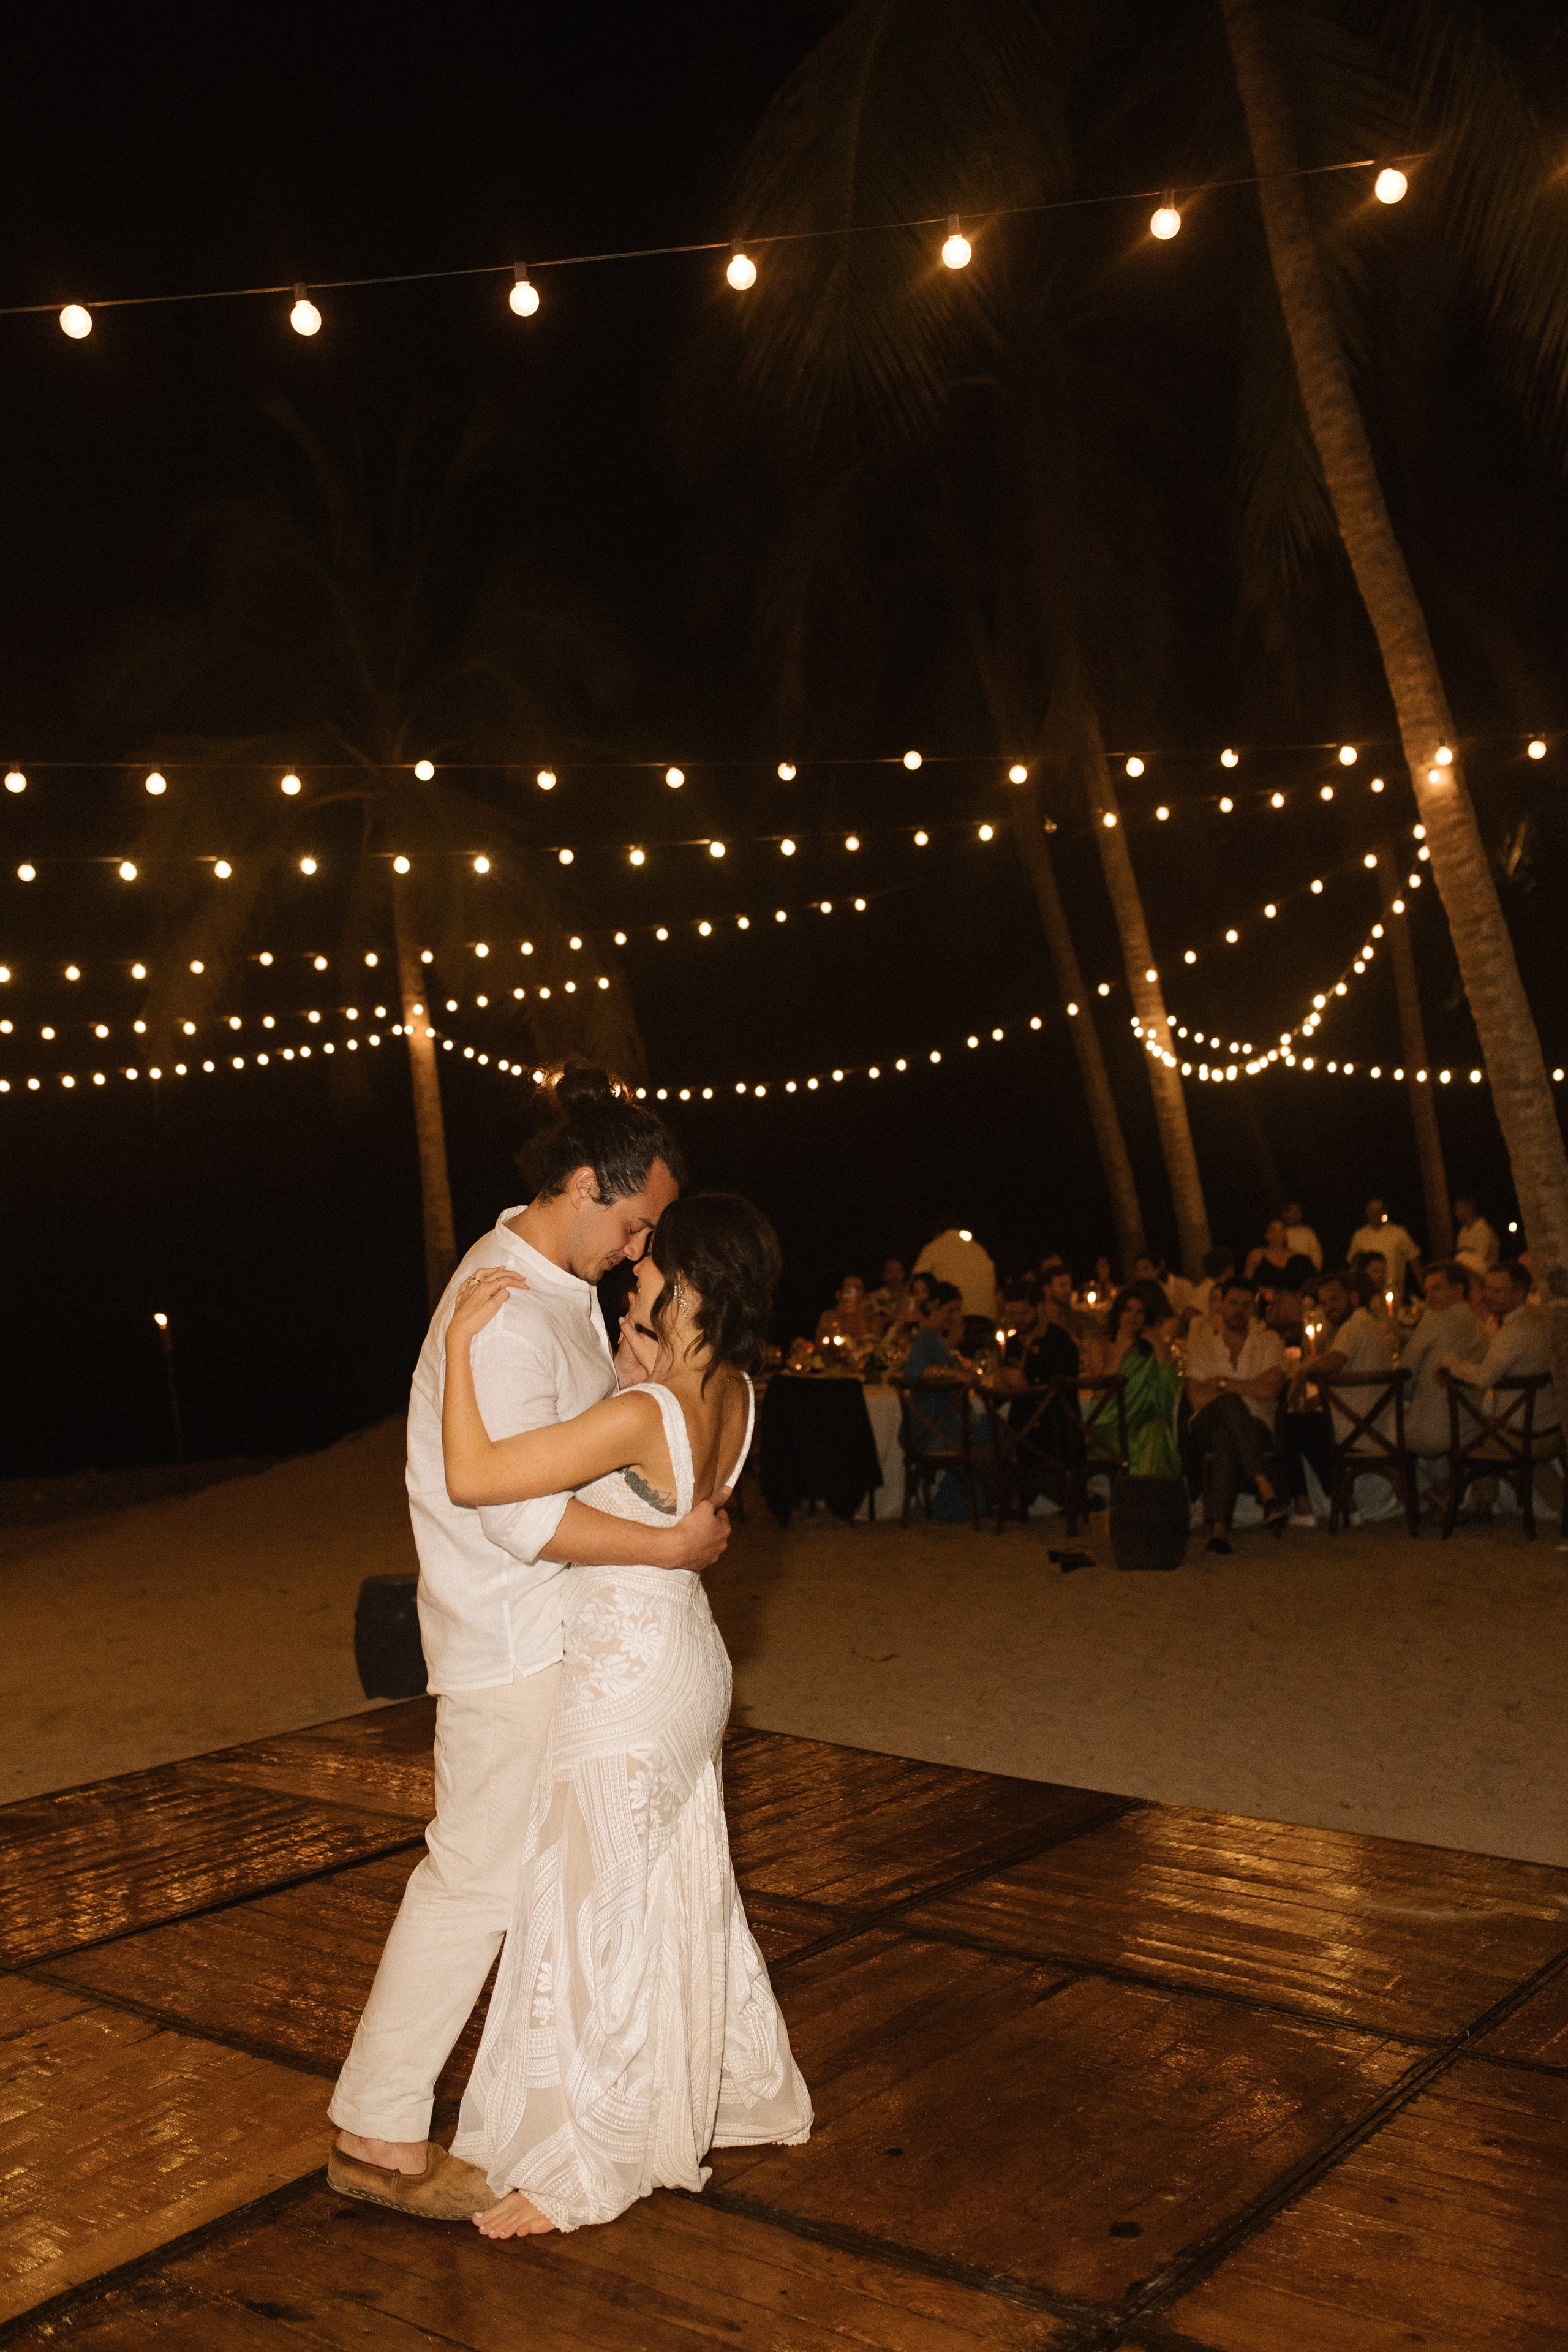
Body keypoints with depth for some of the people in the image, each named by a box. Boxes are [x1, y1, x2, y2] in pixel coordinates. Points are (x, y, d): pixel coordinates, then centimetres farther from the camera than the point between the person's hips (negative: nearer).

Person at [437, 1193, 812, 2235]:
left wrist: (461, 1341, -23)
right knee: (686, 1889, 23)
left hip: (626, 1676, -9)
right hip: (688, 1654, 9)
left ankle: (578, 2170, 19)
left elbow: (472, 1478, -30)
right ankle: (742, 2092, 41)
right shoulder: (734, 1395, -3)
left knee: (591, 1909, 5)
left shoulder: (640, 1417, -28)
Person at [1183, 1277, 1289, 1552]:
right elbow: (1197, 1399, -2)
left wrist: (1223, 1383, -5)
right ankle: (1266, 1488, -49)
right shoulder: (1202, 1341, 12)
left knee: (1225, 1438, -39)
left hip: (1255, 1428, 0)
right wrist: (1247, 1389, -6)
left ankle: (1218, 1526, -47)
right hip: (1206, 1426, 0)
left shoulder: (1269, 1341, 11)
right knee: (1230, 1403, -37)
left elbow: (1271, 1390, -8)